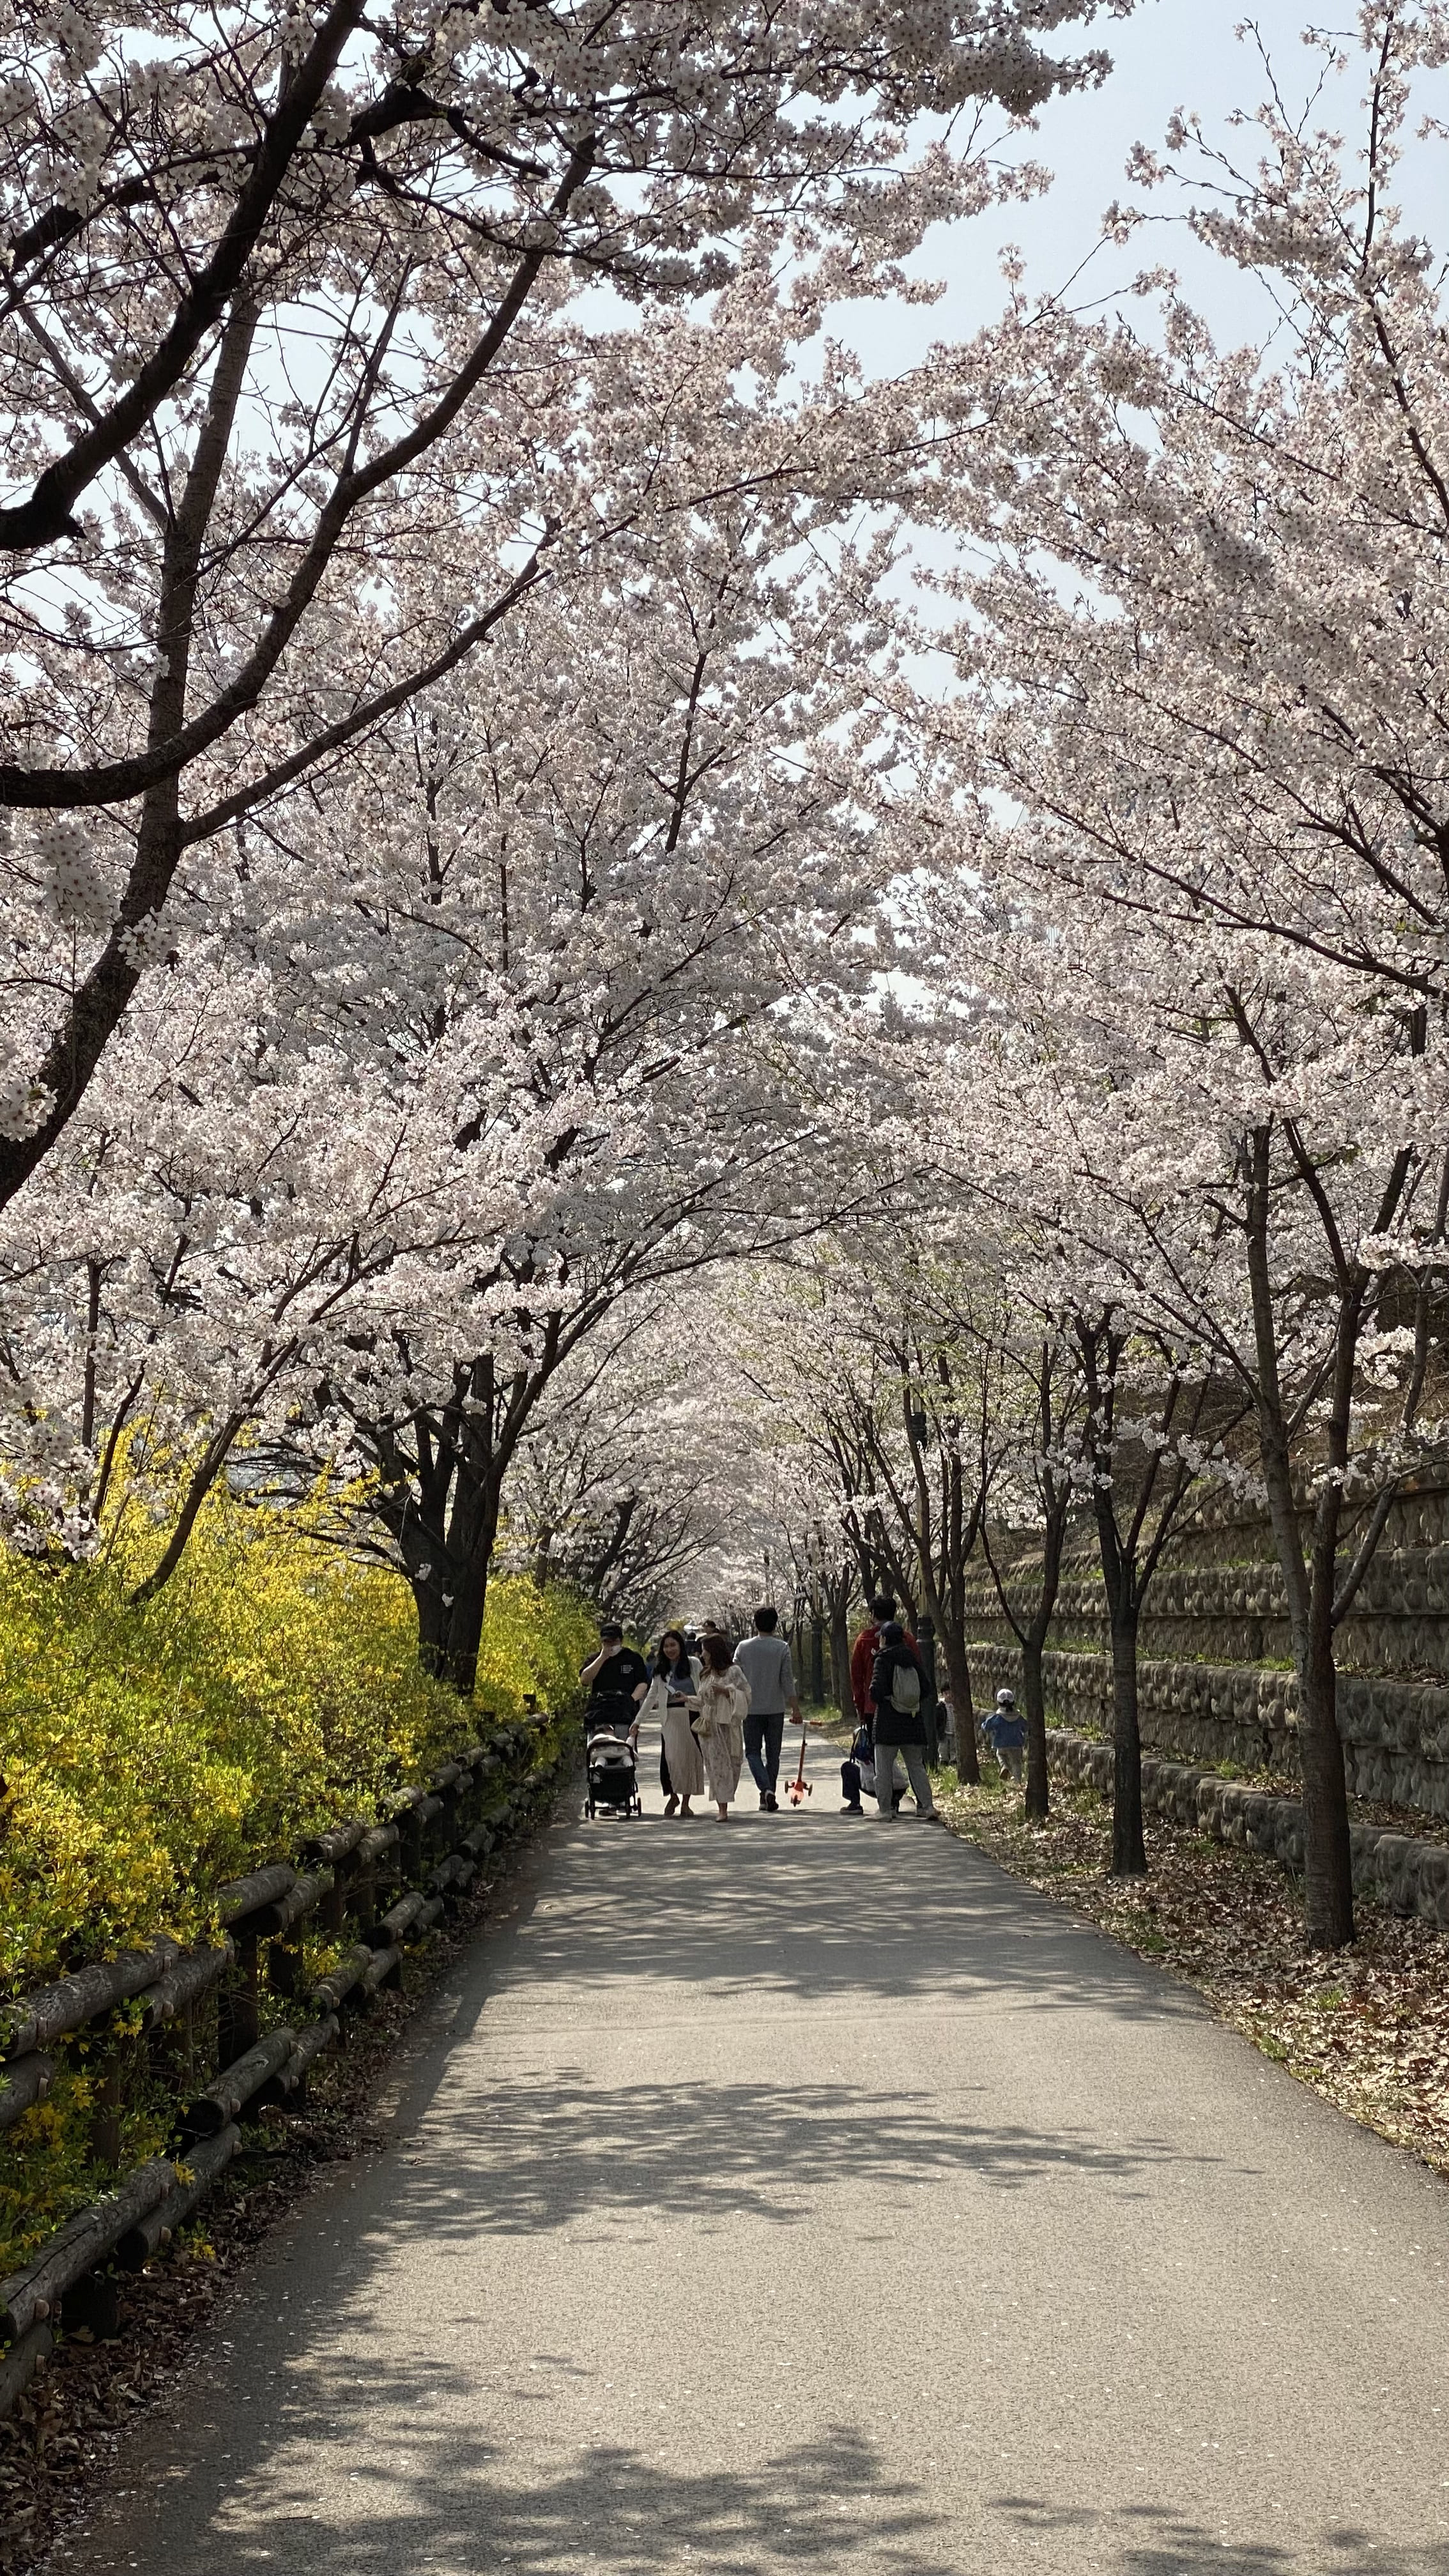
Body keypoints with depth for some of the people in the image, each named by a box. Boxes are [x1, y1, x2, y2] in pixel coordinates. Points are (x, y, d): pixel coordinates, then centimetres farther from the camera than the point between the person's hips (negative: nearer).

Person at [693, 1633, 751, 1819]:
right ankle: (722, 1810, -4)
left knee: (727, 1765, -2)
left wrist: (725, 1690, -17)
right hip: (708, 1726, 5)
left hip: (727, 1725, -5)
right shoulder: (706, 1675, 17)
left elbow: (745, 1694, -8)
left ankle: (724, 1808, 5)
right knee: (715, 1766, -3)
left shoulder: (733, 1672, -2)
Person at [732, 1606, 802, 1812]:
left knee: (753, 1752, 4)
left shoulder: (743, 1647, -1)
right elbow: (788, 1681, -5)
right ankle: (768, 1797, 12)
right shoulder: (782, 1648, -4)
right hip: (776, 1708, 0)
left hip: (751, 1709, 0)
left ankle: (766, 1789, -18)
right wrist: (795, 1709, 0)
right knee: (773, 1754, 10)